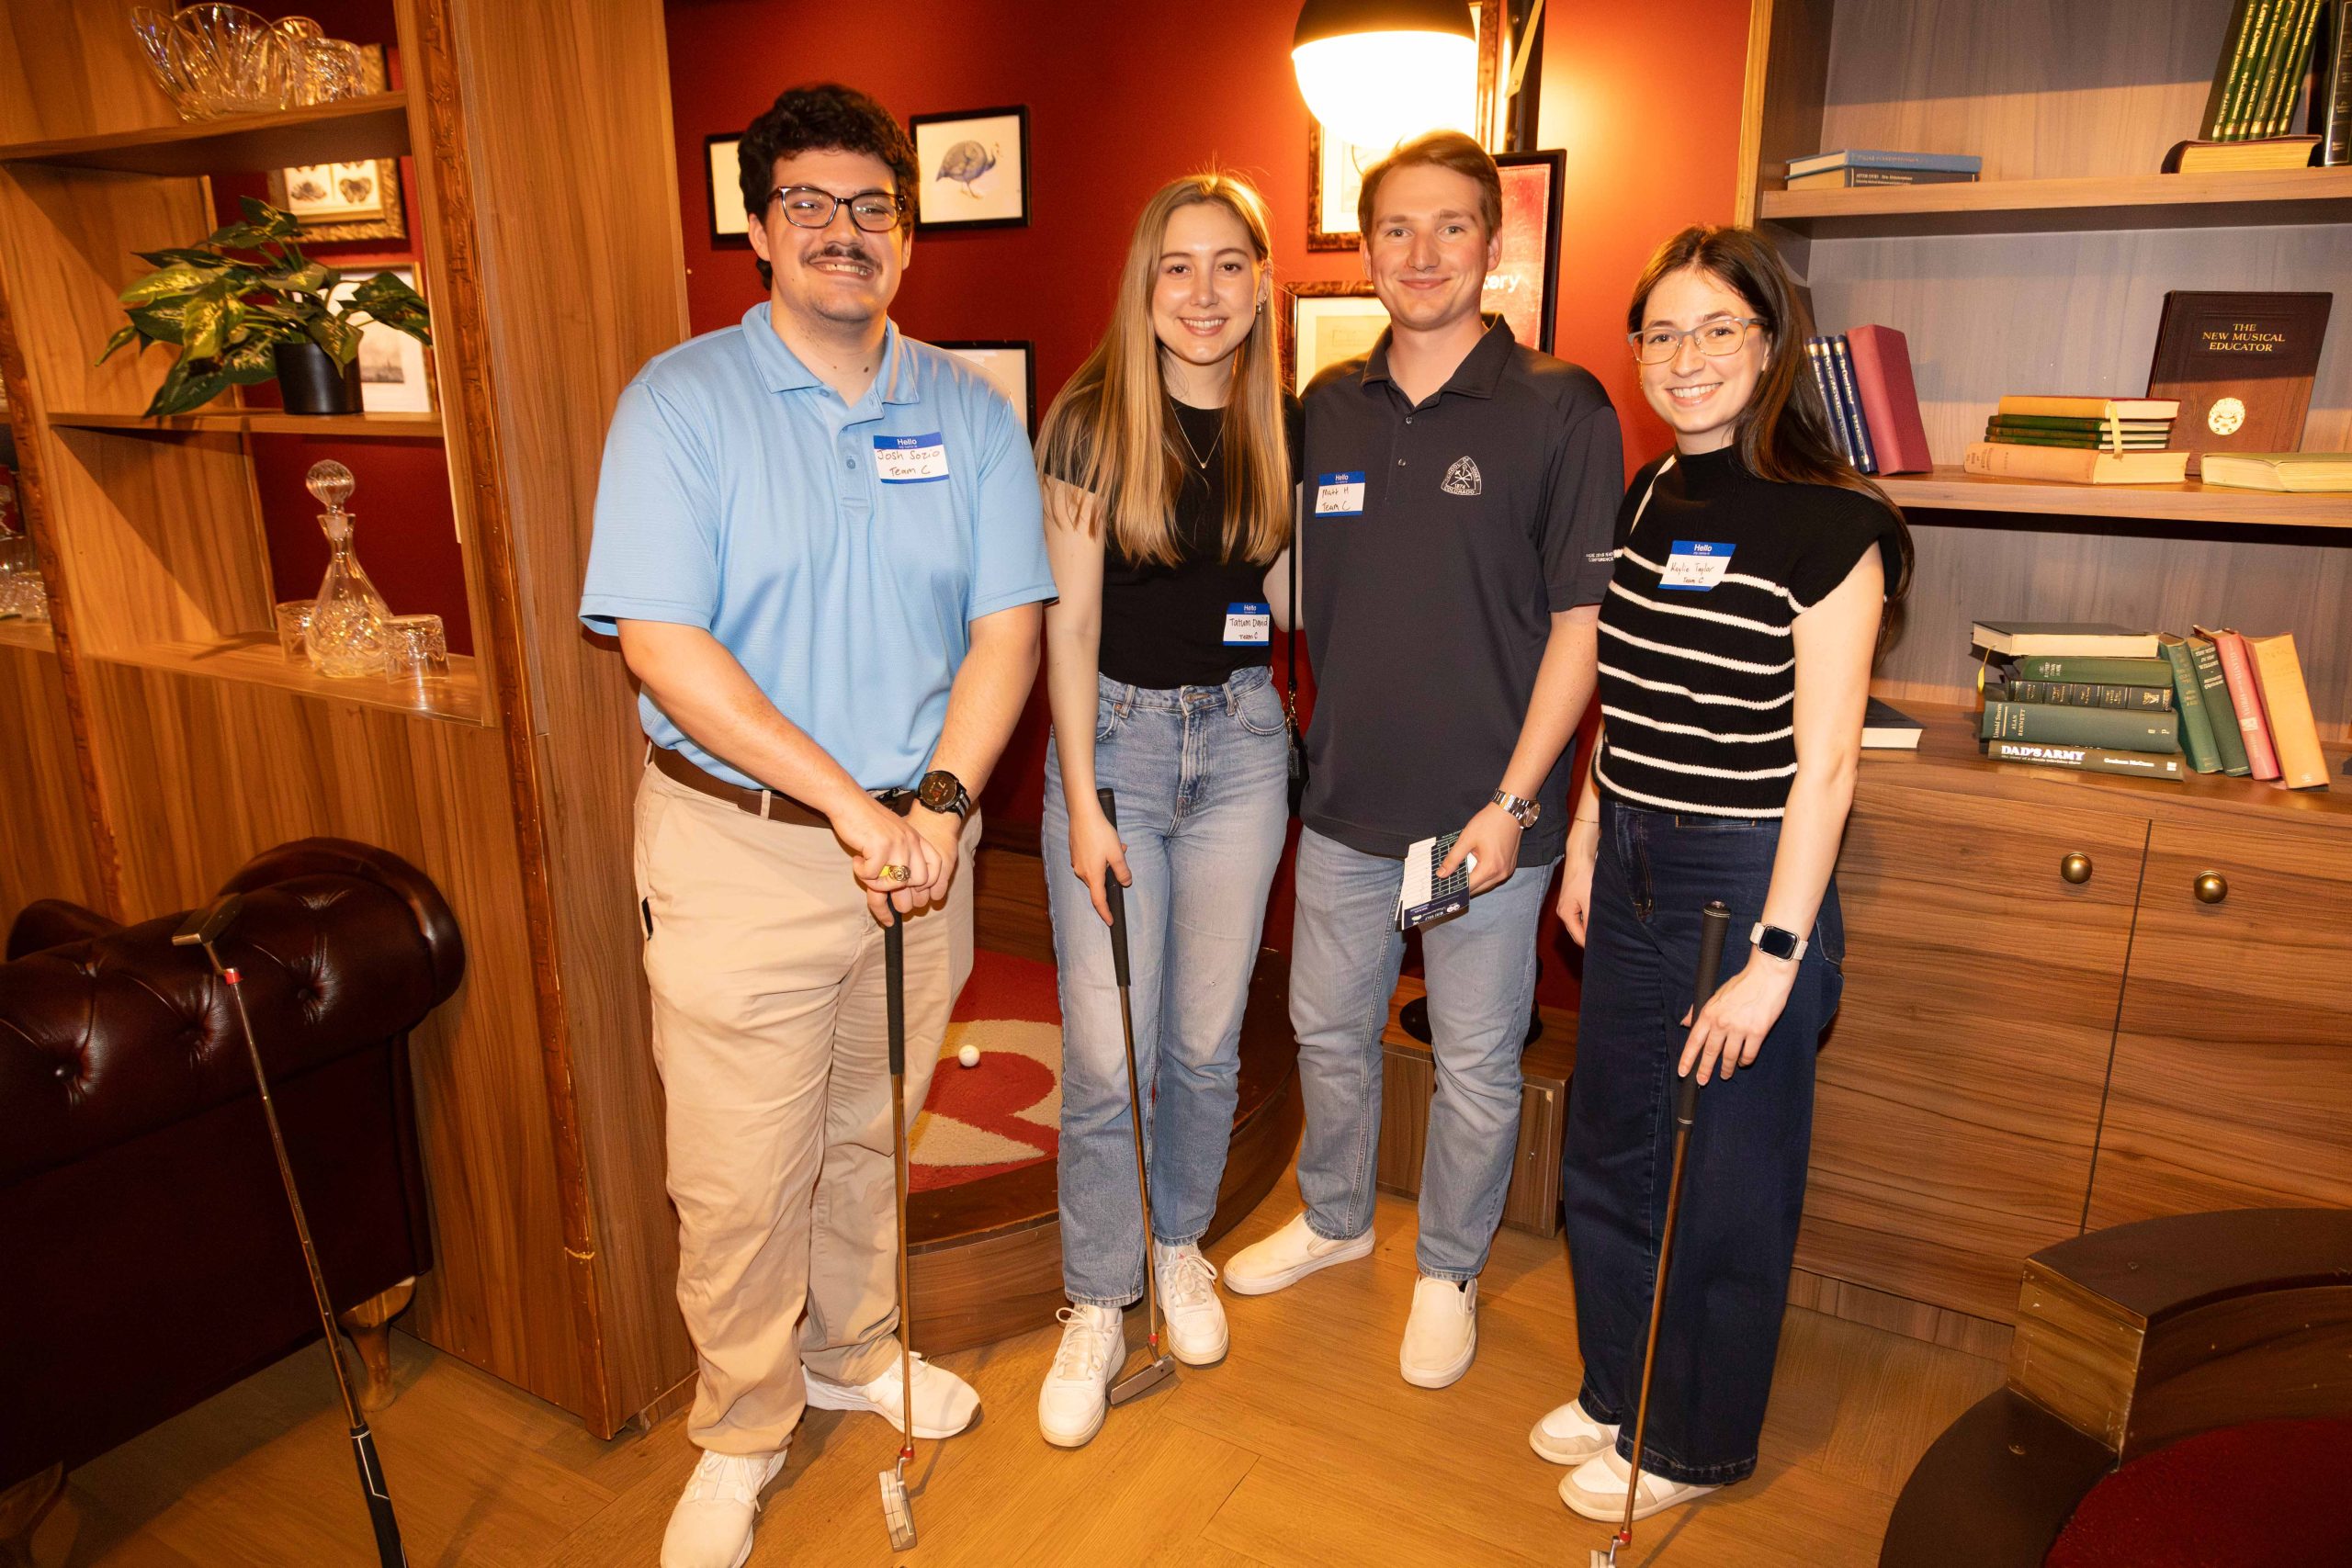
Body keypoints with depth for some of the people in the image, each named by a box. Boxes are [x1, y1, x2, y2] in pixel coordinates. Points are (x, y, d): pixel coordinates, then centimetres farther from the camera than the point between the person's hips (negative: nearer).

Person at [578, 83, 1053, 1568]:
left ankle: (854, 1350, 44)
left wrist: (939, 801, -13)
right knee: (742, 1177, 5)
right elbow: (662, 643, -14)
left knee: (873, 1134, 19)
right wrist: (849, 802, -18)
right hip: (740, 846, -3)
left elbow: (1007, 627, 1)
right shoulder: (681, 401, -7)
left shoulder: (972, 412, 4)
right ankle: (742, 1435, 30)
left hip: (921, 840, 4)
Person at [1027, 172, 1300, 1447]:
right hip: (1111, 732, -3)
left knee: (1206, 1038, 12)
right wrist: (1082, 804, -10)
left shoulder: (1285, 428, 3)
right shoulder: (1090, 423, -7)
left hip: (1239, 735, 3)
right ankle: (1096, 1306, 20)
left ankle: (1181, 1241, 37)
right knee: (1106, 1053, -1)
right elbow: (1069, 623, -7)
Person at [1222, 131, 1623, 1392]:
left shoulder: (1560, 410, -9)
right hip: (1345, 796, 4)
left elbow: (1582, 619, -10)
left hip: (1484, 809, -4)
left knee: (1475, 1063, 11)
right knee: (1328, 1029, 19)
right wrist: (1309, 742, 7)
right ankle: (1334, 1218, 44)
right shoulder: (1326, 409, 4)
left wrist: (1512, 801, -14)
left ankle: (1449, 1270, 35)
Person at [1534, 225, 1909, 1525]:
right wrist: (1584, 845, 14)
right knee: (1609, 1159, 19)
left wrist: (1774, 958, -18)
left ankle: (1697, 1445, 32)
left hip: (1748, 881, -7)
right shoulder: (1643, 502, 7)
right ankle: (1619, 1390, 41)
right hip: (1632, 873, 7)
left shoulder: (1828, 525, -14)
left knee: (1727, 1188, 10)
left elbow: (1824, 765, -16)